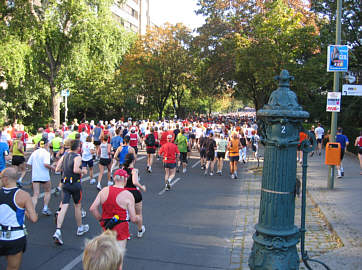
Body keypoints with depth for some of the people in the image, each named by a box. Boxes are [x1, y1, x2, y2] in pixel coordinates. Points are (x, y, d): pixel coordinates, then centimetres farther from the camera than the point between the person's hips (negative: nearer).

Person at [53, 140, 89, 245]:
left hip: (65, 184, 5)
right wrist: (83, 171, -9)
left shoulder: (64, 155, 7)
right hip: (75, 184, -5)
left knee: (64, 207, 0)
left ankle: (58, 231, -13)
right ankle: (80, 228, 29)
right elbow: (76, 170, -28)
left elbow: (57, 169, 6)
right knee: (77, 206, 13)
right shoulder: (77, 157, -13)